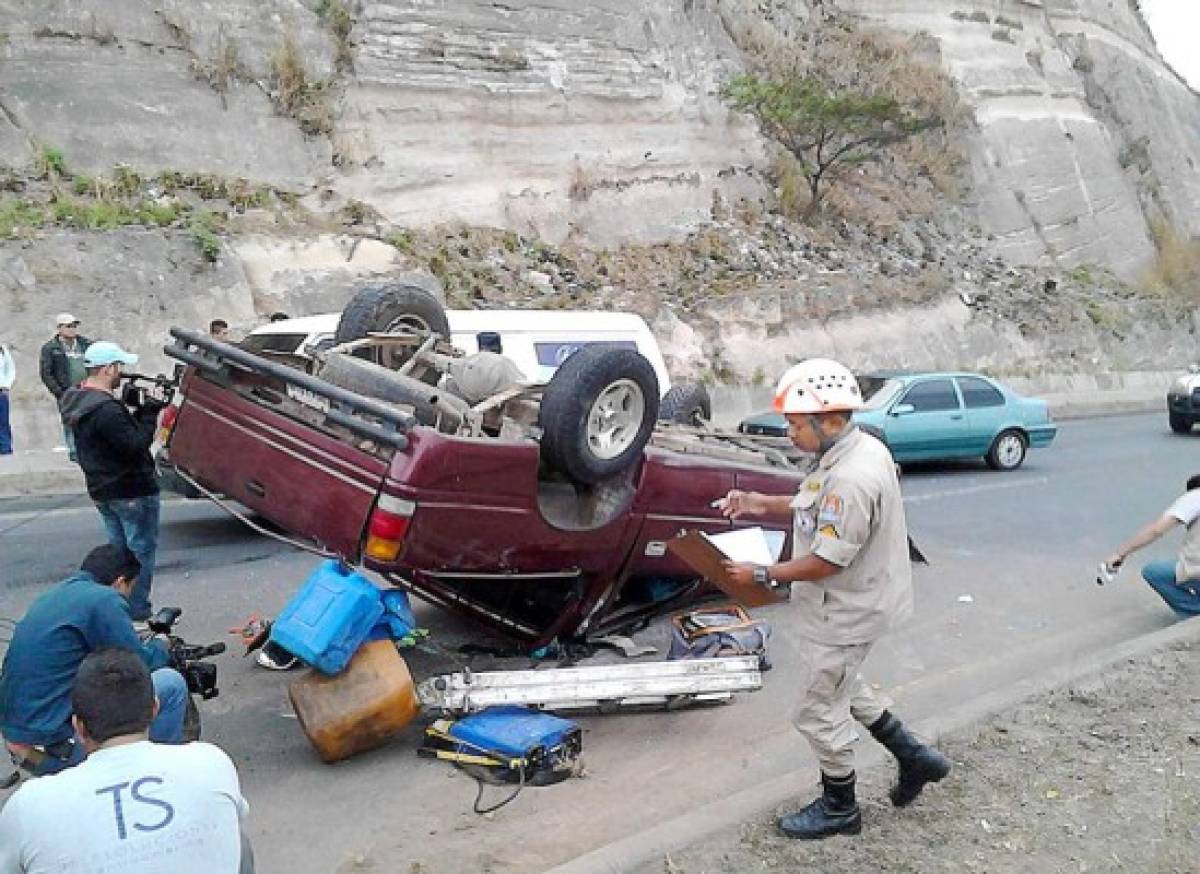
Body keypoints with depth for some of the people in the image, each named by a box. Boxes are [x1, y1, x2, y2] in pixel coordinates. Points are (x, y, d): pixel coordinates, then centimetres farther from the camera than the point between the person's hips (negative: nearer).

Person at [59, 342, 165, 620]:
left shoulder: (77, 402, 8)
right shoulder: (106, 409, -25)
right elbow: (136, 445, -25)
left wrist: (140, 412, -1)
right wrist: (149, 413, -18)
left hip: (102, 490, 10)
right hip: (131, 491, -10)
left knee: (118, 547, 20)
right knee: (141, 549, 1)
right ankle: (137, 608, 4)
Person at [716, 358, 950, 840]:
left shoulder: (852, 478, -31)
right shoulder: (858, 448, 0)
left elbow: (827, 561, -28)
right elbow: (817, 507, 13)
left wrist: (762, 574, -18)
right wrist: (762, 503, 3)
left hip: (846, 612, -10)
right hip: (852, 602, 10)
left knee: (819, 713, 8)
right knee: (842, 686, 29)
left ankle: (839, 809, 28)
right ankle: (913, 756, 39)